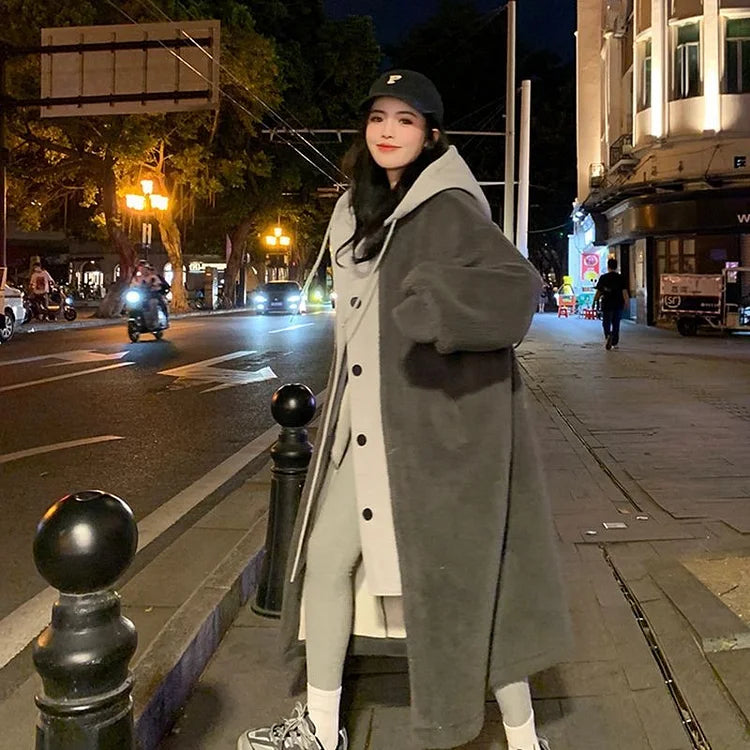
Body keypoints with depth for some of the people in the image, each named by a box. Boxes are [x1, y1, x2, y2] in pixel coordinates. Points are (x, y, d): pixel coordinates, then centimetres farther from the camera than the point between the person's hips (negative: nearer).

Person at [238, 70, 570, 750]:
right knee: (325, 559, 12)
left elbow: (518, 283, -26)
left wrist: (436, 305, -41)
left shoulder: (448, 209, -11)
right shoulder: (366, 211, 14)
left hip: (434, 423, -8)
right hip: (367, 428, 9)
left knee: (464, 578, 0)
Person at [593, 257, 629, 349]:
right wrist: (626, 302, 1)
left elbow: (598, 291, -2)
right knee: (616, 324, 11)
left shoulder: (603, 278, -3)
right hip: (618, 304, 1)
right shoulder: (621, 278, -1)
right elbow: (624, 291, -5)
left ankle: (608, 336, -22)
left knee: (606, 323, 6)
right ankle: (614, 343, 13)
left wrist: (594, 301, 9)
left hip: (606, 304, -1)